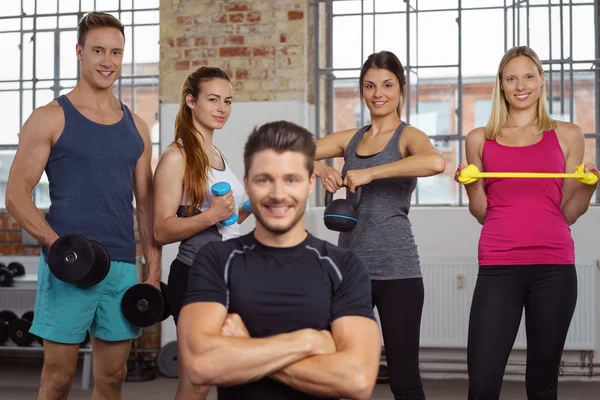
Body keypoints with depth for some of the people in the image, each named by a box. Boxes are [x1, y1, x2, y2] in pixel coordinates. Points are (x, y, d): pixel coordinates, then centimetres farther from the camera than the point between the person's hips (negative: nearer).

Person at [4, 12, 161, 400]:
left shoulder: (136, 127, 12)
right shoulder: (50, 119, -1)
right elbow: (16, 196, -5)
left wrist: (154, 271, 6)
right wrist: (58, 246, -19)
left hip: (123, 266, 4)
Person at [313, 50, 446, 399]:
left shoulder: (408, 136, -3)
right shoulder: (350, 139, 13)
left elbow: (436, 162, -26)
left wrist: (370, 173, -26)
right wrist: (320, 168, -12)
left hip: (395, 268, -5)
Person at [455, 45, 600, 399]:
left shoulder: (568, 135, 10)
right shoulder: (480, 140, 11)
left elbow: (568, 213, 11)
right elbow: (483, 214, 13)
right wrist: (471, 185, -5)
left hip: (554, 266, 0)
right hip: (498, 267, 0)